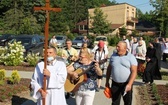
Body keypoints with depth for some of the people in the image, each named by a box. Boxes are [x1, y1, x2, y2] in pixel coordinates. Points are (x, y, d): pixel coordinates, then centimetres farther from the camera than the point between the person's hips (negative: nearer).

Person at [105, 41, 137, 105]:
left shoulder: (131, 57, -7)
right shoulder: (113, 56, 6)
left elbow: (134, 71, -13)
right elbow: (109, 69, 13)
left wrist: (129, 84, -22)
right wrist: (107, 81, 12)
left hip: (126, 84, -3)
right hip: (115, 84, 3)